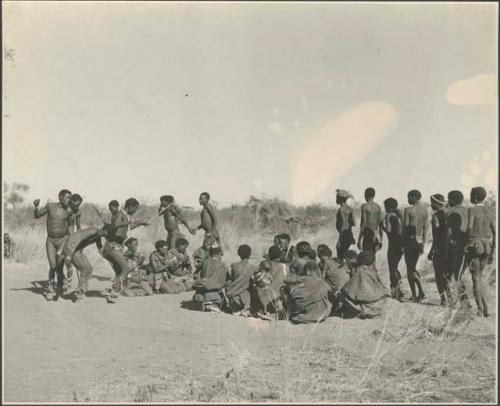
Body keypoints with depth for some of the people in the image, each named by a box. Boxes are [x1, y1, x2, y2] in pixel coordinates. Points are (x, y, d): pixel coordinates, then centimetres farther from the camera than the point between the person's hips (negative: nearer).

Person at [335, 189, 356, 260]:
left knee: (340, 256, -7)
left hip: (344, 235, -9)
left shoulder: (342, 209, -13)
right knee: (344, 256, 14)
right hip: (350, 234, 9)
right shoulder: (350, 209, 11)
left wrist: (339, 240, -17)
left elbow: (343, 225, -18)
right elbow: (354, 224, 10)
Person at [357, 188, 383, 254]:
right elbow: (380, 224, 12)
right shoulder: (378, 207, 10)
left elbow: (363, 222, -11)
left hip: (367, 234, -6)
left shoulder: (364, 206, -6)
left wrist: (359, 238, -9)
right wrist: (380, 240, 18)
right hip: (375, 235, 6)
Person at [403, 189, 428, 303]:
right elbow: (425, 229, 10)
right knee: (413, 268, 18)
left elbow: (405, 227, -11)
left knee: (409, 269, 2)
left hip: (410, 239, -6)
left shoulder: (408, 210, -10)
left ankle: (414, 295, -1)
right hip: (419, 241, 6)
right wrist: (423, 244, 16)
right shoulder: (425, 211, 8)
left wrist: (402, 242, -3)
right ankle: (420, 291, 8)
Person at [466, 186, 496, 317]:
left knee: (475, 278, 3)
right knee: (479, 276, 18)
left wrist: (468, 241, -6)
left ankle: (480, 309, 1)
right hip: (487, 246, 5)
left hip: (474, 246, -5)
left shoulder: (472, 210, -8)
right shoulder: (489, 212, 8)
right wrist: (492, 252, 10)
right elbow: (495, 233, 5)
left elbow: (469, 227, -22)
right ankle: (485, 308, 11)